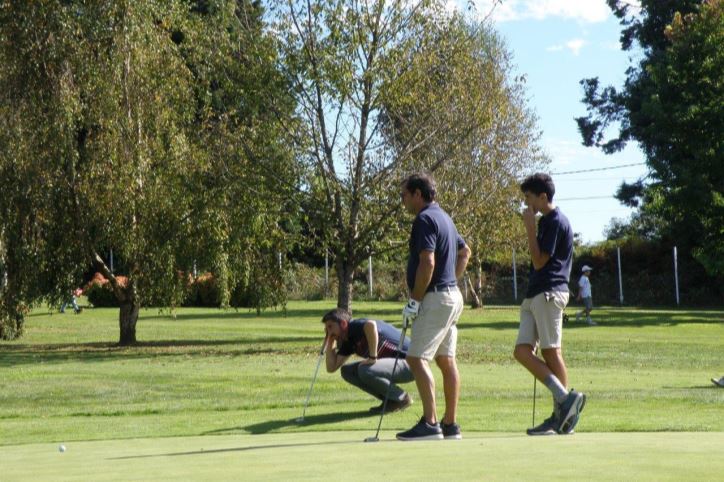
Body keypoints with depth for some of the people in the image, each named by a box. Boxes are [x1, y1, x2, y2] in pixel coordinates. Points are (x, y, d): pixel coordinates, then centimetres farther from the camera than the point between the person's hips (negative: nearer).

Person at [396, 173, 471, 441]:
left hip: (435, 298, -10)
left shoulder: (425, 219, -14)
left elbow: (427, 263, -22)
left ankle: (430, 423, -18)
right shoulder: (443, 217, 18)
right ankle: (450, 424, 12)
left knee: (417, 358, -12)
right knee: (446, 360, 10)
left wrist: (414, 301, -18)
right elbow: (465, 252, 29)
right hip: (452, 296, 10)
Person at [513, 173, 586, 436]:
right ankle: (564, 399, -2)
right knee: (522, 351, 0)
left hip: (549, 293, -10)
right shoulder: (545, 221, 19)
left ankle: (561, 414, -3)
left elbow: (539, 261, -15)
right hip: (534, 295, 10)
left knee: (551, 352, -7)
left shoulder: (556, 222, -11)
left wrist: (530, 228, -12)